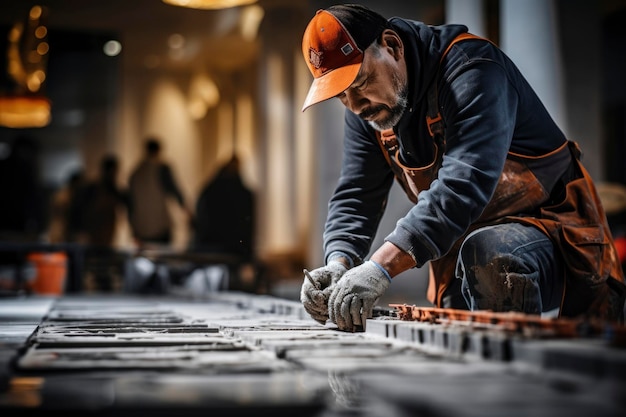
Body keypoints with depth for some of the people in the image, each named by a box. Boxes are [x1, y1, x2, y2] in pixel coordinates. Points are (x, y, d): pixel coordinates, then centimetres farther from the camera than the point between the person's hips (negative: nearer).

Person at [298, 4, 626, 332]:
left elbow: (464, 185, -38)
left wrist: (381, 267, -47)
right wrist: (338, 263, -23)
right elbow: (355, 198, -2)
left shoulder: (471, 69, -25)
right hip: (462, 246, 7)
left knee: (487, 254, -36)